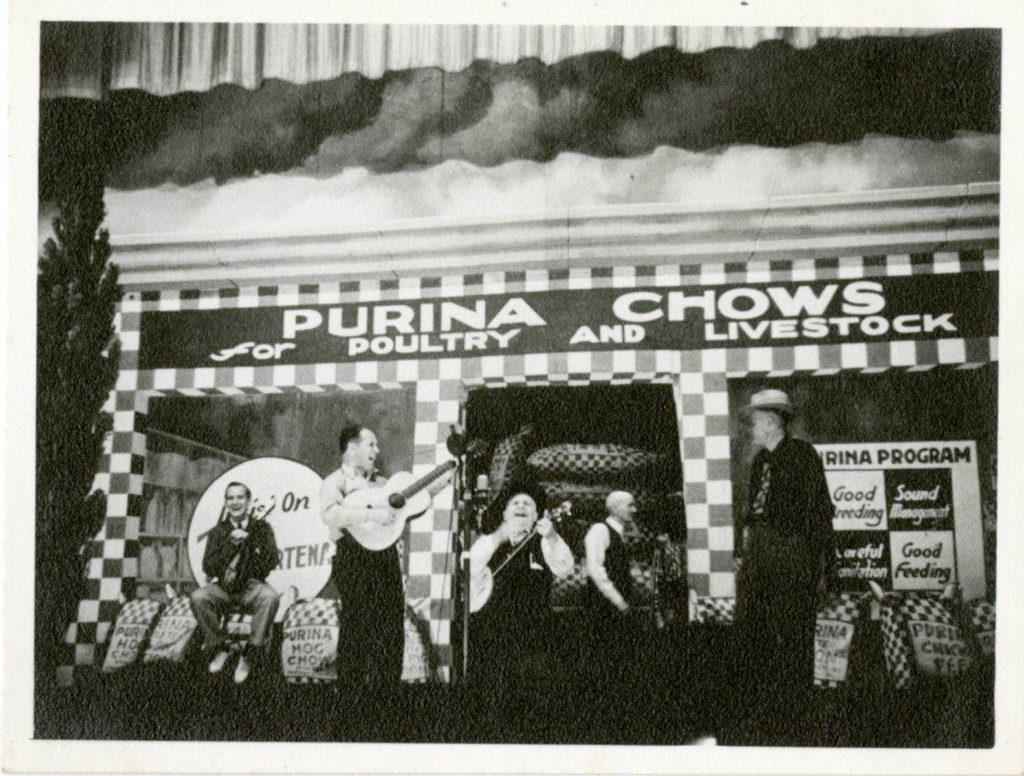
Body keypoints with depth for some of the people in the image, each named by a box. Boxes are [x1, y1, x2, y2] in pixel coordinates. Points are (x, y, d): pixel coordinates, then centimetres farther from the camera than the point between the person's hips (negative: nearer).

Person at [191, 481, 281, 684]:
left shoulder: (261, 528, 8)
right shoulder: (218, 531, 11)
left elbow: (270, 561, -4)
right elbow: (208, 568, 0)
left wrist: (247, 540, -13)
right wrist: (231, 544, -11)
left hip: (251, 586, -1)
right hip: (223, 587, 1)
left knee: (269, 596, -36)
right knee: (198, 597, -30)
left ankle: (249, 656, -26)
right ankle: (219, 648, -10)